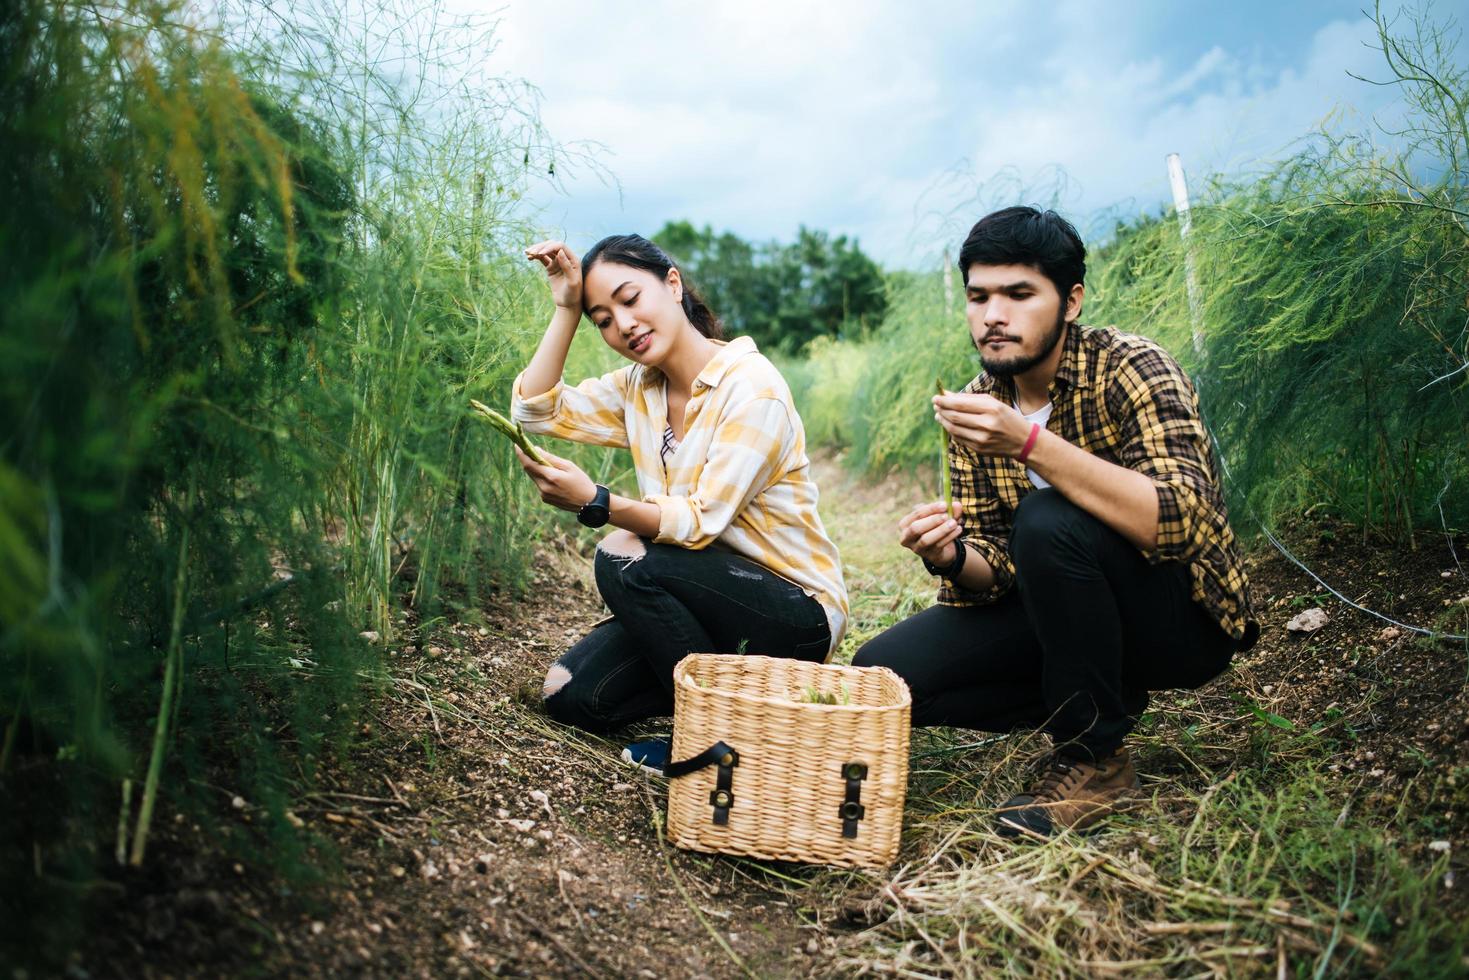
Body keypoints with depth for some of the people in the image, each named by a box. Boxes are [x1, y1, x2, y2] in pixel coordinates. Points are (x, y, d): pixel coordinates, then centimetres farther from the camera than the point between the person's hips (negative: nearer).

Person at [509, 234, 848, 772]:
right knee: (570, 694, -7)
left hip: (796, 617, -7)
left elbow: (700, 523, -24)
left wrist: (595, 503, -37)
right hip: (709, 598, 7)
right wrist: (566, 310, -3)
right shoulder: (638, 388, 5)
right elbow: (533, 410, 3)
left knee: (624, 556, -28)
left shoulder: (752, 387, -19)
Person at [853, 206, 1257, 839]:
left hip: (1185, 618, -5)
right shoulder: (976, 405, -2)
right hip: (1063, 615, 6)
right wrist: (951, 556, -25)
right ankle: (1104, 701, 4)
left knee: (1048, 524, -35)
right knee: (879, 670, -10)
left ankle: (1093, 759, -14)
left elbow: (1179, 522, -34)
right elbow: (996, 568, -1)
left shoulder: (1132, 370, -18)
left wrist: (1029, 442, -41)